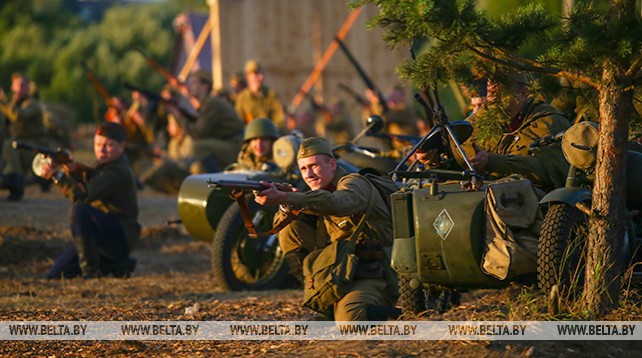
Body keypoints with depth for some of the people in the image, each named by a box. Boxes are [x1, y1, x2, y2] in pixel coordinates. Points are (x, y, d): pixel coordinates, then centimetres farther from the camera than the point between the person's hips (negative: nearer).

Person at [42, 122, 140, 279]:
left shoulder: (118, 172, -21)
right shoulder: (106, 163, 11)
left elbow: (84, 195, -29)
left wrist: (57, 175, -29)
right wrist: (76, 170, -13)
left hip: (121, 239, -10)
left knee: (80, 210, -35)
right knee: (55, 275, 5)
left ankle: (90, 269, -24)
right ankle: (115, 265, 16)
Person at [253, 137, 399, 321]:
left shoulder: (356, 183, -10)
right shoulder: (319, 193, 14)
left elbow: (335, 204, -35)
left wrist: (284, 197, -44)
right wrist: (287, 206, -15)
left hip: (374, 278, -8)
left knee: (349, 317, -38)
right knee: (290, 228, 0)